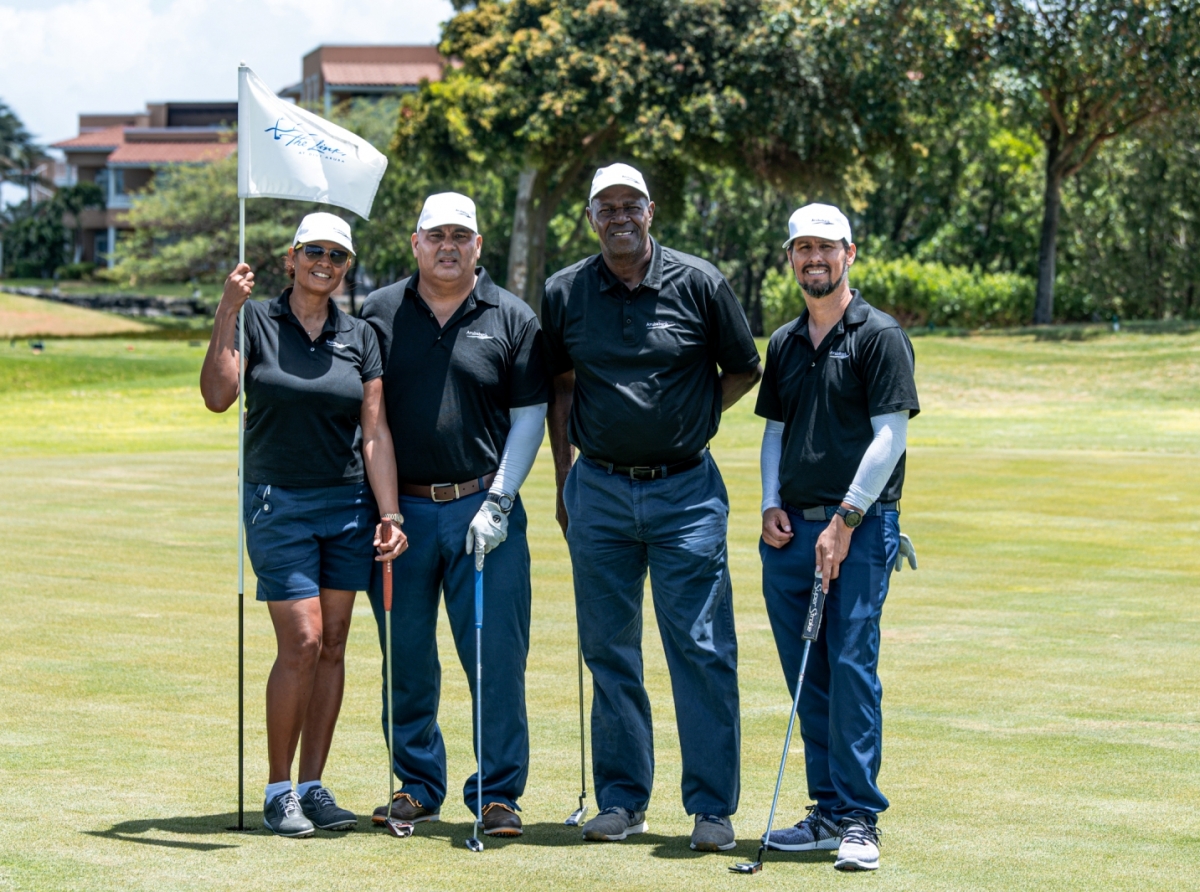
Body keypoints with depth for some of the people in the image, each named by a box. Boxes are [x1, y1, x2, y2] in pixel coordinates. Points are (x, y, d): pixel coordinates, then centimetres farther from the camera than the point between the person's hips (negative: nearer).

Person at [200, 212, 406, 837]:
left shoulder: (360, 337, 7)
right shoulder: (256, 321, -1)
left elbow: (375, 433, 5)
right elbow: (217, 396, -15)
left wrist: (389, 515, -2)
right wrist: (227, 311, -21)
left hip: (348, 504, 4)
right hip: (279, 503, -4)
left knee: (333, 646, 4)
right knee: (301, 643, -11)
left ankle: (313, 786, 12)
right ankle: (278, 791, 0)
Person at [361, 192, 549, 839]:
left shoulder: (512, 320, 4)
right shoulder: (378, 313, 6)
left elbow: (529, 418, 4)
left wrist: (498, 503, -6)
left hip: (482, 509, -1)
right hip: (401, 511, 1)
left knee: (496, 655, -4)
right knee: (406, 657, 7)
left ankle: (498, 793, 5)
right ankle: (417, 786, 20)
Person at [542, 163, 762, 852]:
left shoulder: (699, 284, -3)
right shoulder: (566, 293, 3)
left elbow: (745, 370, 9)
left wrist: (694, 421, 1)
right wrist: (564, 483, 13)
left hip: (686, 491, -2)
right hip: (599, 491, 3)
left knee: (702, 649, -5)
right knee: (609, 652, 7)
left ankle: (713, 807, 0)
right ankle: (622, 799, 17)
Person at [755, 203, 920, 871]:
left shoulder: (880, 336, -4)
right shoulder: (785, 344, 16)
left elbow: (890, 436, -10)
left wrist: (844, 521, -14)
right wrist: (771, 506, 6)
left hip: (860, 527, -6)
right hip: (792, 530, 6)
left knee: (853, 667, -11)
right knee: (807, 678, 7)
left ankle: (860, 820, -8)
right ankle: (829, 810, 14)